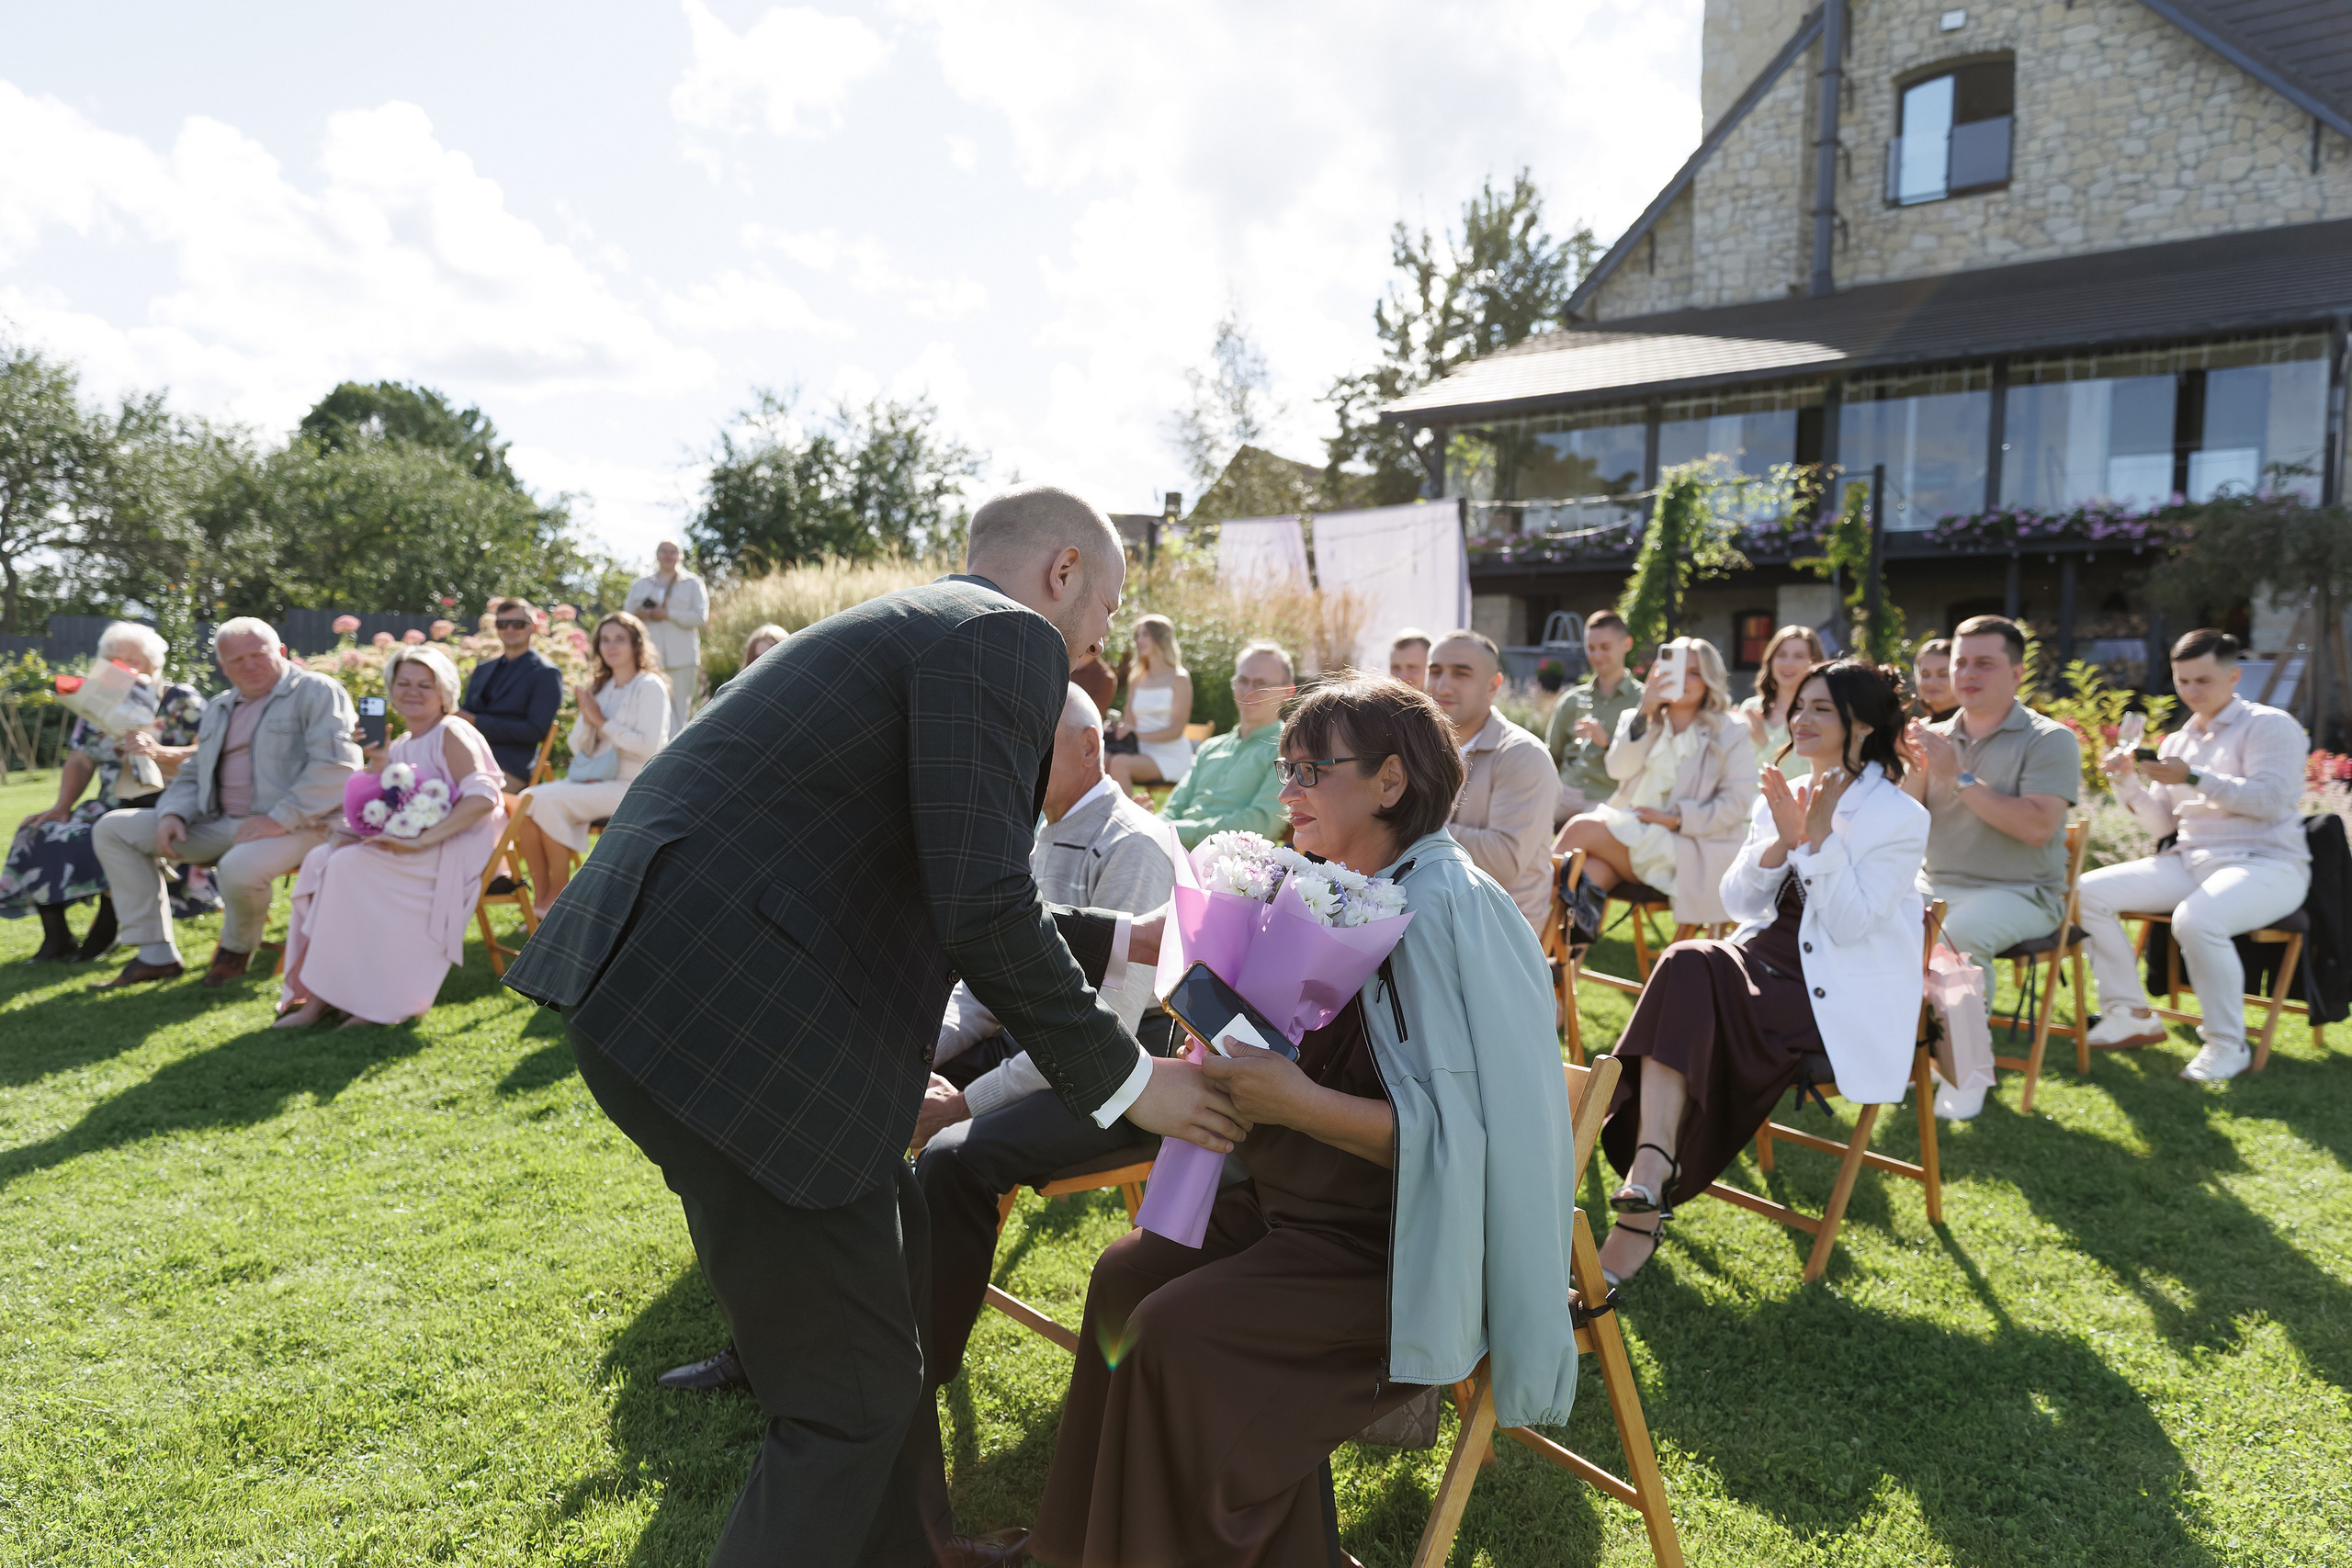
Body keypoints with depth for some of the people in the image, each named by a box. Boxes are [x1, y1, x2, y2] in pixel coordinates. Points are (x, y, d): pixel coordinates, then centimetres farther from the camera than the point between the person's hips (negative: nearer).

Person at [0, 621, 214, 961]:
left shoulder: (182, 701, 2)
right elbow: (80, 762, 15)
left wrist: (158, 753, -24)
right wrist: (62, 807, 1)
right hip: (113, 806, 6)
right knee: (40, 833, -13)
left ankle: (104, 929, -16)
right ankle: (56, 939, -7)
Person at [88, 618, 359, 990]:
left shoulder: (316, 691, -4)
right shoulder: (219, 708, 22)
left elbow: (336, 764, -18)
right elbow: (193, 774, 26)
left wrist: (280, 819, -24)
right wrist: (173, 814, 3)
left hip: (292, 825, -8)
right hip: (219, 823, 8)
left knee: (239, 869, -39)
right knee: (112, 829, 3)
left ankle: (237, 946, -2)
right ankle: (155, 955, 0)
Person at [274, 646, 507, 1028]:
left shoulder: (452, 733, -6)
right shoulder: (400, 747, 18)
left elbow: (483, 798, -21)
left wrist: (420, 841, -27)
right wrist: (379, 773, -2)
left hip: (456, 851, -8)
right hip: (408, 847, 8)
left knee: (349, 864, -24)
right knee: (320, 859, -12)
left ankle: (319, 995, -17)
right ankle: (311, 991, -17)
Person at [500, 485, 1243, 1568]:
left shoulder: (914, 626, 23)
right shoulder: (1006, 638, -7)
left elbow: (938, 903, 29)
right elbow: (981, 908, -17)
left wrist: (1123, 938, 30)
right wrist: (1127, 1079, -6)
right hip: (725, 1021, -11)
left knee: (892, 1260, 25)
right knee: (850, 1396, 1)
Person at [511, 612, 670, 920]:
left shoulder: (650, 687, -4)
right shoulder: (601, 687, 17)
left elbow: (649, 746, -16)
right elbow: (579, 748, 15)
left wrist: (602, 721, -11)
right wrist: (586, 717, -4)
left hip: (632, 787, -7)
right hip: (596, 779, 7)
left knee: (551, 802, -26)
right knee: (529, 799, -17)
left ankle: (556, 900, -14)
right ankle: (540, 896, -14)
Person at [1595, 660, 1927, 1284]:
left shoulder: (1901, 817, -2)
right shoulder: (1781, 799, 15)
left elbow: (1850, 925, -13)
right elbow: (1739, 903, 8)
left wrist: (1820, 838, -16)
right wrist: (1780, 841, -7)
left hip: (1841, 997, -5)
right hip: (1769, 963, 5)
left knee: (1689, 988, -29)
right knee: (1685, 965, -29)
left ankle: (1642, 1212, -26)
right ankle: (1648, 1183, -39)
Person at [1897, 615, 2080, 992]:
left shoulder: (2050, 740, -1)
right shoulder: (1937, 738, 13)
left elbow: (2037, 828, -17)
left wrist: (1958, 777, -14)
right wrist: (1917, 771, -10)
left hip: (2020, 894, -4)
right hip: (1938, 888, 5)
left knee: (1957, 934, -33)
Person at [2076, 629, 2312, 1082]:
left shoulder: (2269, 725, 0)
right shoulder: (2177, 741, 18)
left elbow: (2270, 800, -16)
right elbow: (2162, 827, 14)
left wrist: (2194, 778, -22)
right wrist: (2128, 782, -2)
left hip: (2265, 864, -7)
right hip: (2190, 862, 7)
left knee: (2196, 921, -37)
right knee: (2088, 891, -11)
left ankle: (2228, 1045, -19)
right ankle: (2131, 1015, -4)